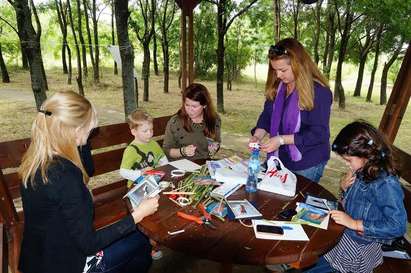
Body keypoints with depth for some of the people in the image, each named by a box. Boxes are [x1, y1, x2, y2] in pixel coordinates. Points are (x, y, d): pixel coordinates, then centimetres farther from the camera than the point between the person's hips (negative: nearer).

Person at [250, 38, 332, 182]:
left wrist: (282, 140, -27)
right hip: (279, 158, 6)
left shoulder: (319, 92, -19)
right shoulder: (276, 87, -1)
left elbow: (318, 134, -20)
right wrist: (257, 136, -14)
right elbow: (267, 116, 4)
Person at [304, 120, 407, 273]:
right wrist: (344, 187, -10)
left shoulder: (386, 184, -28)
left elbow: (397, 226, -27)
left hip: (360, 247, -6)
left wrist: (354, 223, -27)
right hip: (345, 234, 6)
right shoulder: (361, 172, -6)